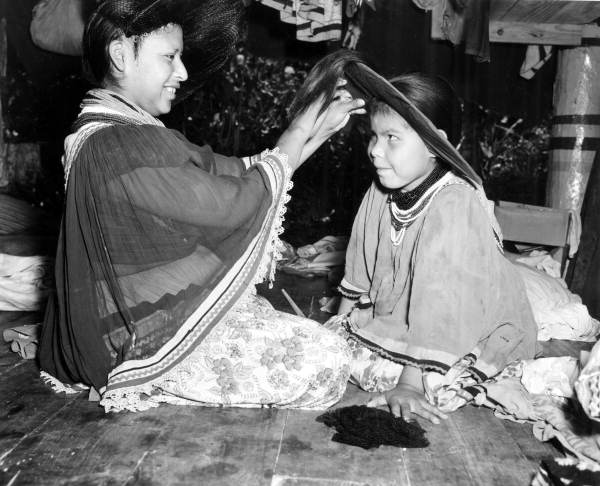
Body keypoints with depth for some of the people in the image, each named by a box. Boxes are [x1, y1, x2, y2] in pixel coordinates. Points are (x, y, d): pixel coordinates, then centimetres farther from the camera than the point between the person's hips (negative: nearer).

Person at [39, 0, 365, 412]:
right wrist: (298, 133, -7)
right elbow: (236, 202, -21)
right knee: (326, 362, -12)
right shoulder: (117, 145, -24)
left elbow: (236, 172, 8)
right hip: (143, 343, -10)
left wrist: (320, 129, 5)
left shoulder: (138, 132, 10)